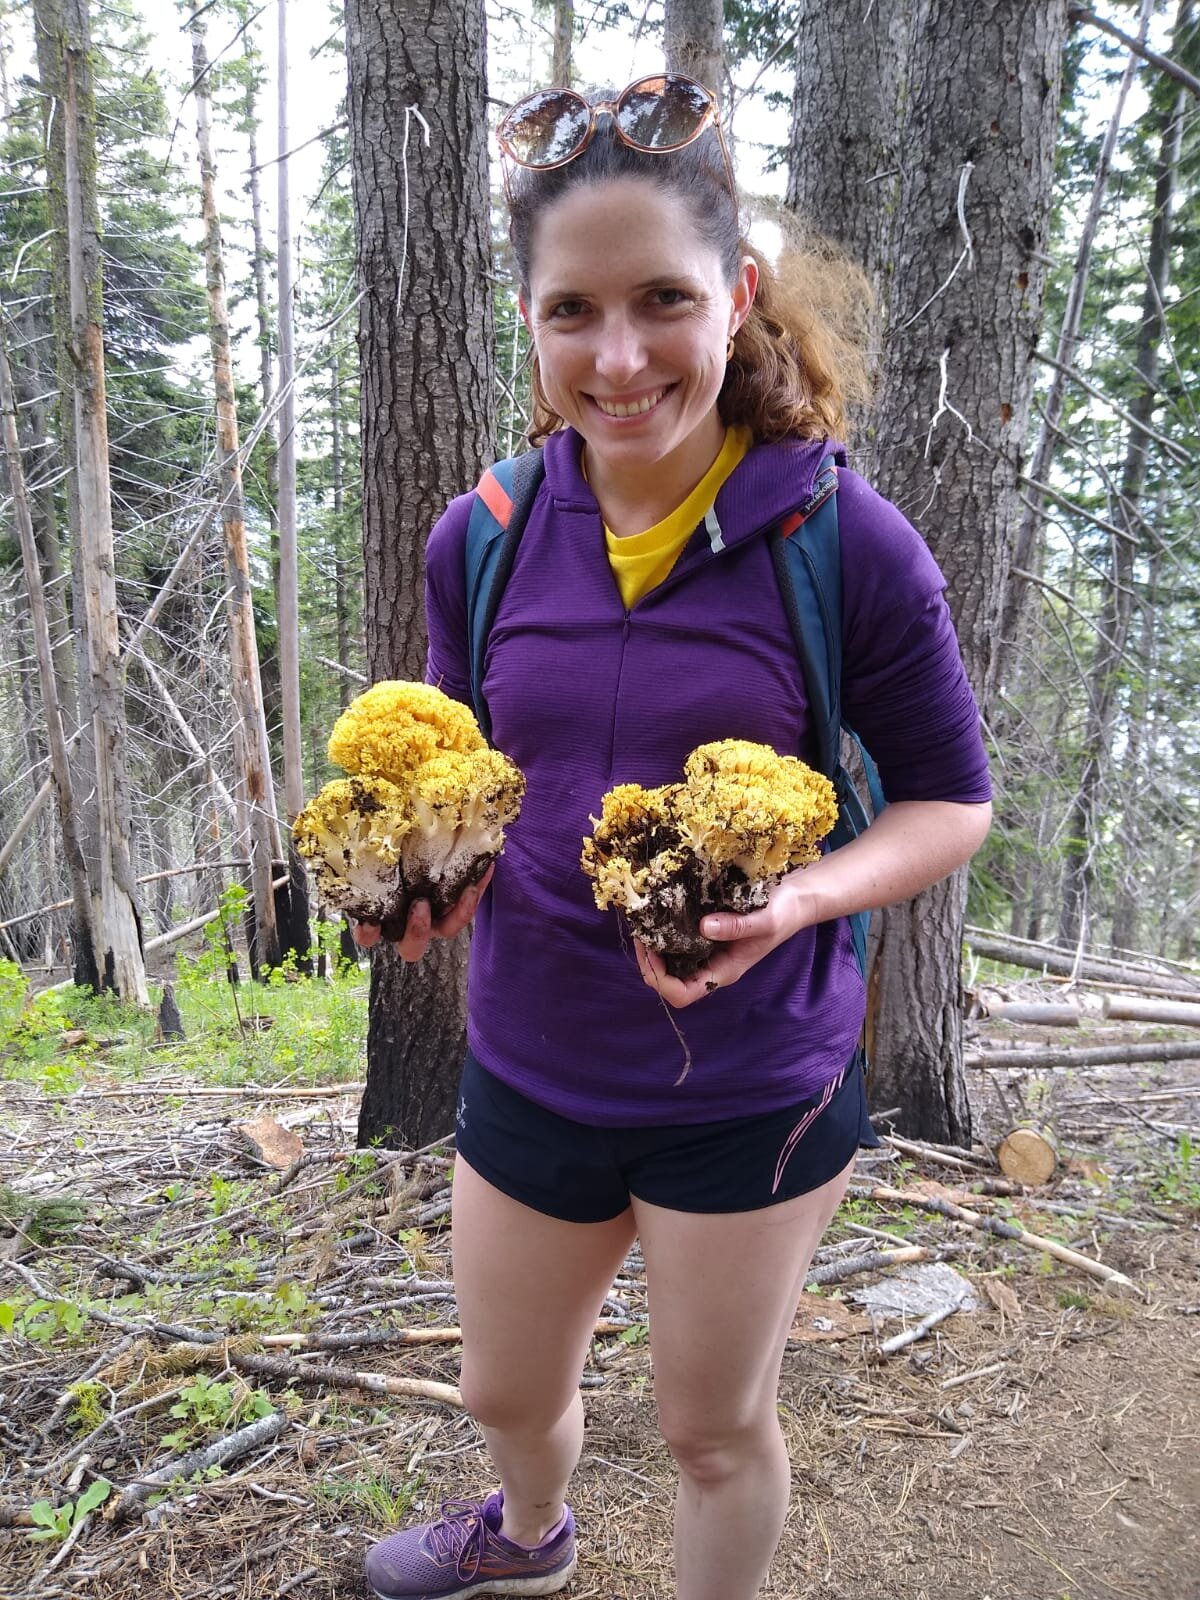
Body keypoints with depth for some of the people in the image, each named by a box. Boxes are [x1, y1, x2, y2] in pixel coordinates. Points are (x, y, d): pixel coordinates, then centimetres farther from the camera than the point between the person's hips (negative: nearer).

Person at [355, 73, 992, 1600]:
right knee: (505, 1394, 28)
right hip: (527, 1066, 5)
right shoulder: (481, 541, -6)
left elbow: (950, 798, -6)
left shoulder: (847, 544, -16)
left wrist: (800, 899, -25)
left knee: (715, 1428, 20)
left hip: (751, 1087, -4)